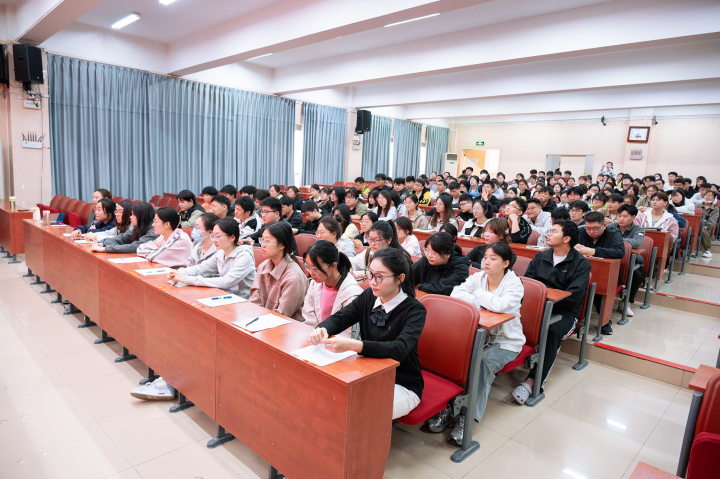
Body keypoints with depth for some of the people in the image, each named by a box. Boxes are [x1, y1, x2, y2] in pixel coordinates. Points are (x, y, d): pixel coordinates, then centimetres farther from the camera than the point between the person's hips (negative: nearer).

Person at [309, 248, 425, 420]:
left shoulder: (415, 310, -18)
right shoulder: (368, 297, 0)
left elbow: (399, 349, -33)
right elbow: (339, 317, -2)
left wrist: (353, 345, -47)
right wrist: (322, 329, -27)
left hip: (402, 386, -5)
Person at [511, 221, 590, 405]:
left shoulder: (581, 263, 1)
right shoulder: (541, 256, 17)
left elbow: (573, 296, -10)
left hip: (564, 312, -4)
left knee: (551, 332, -34)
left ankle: (532, 381, -35)